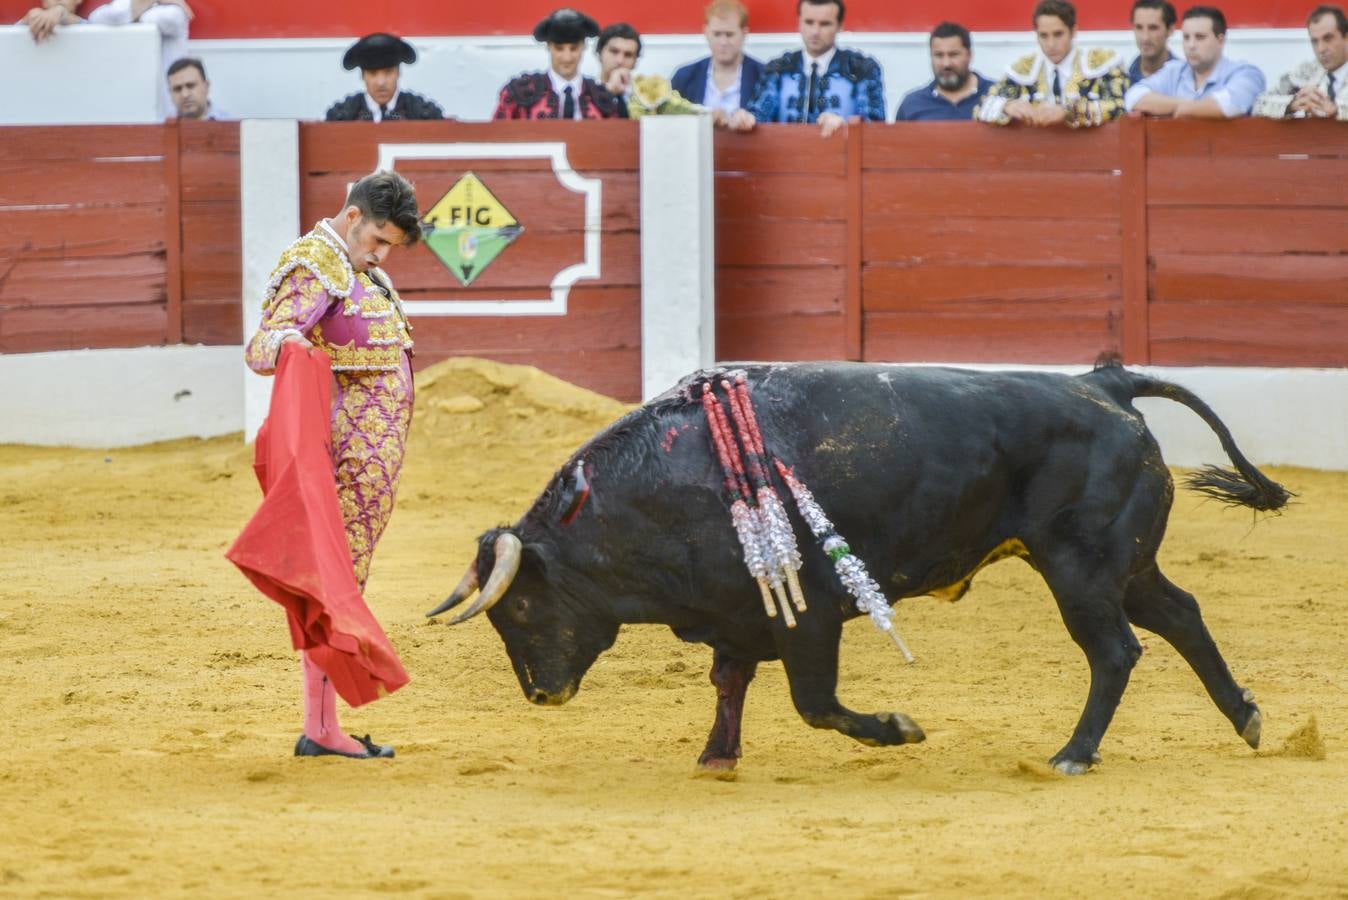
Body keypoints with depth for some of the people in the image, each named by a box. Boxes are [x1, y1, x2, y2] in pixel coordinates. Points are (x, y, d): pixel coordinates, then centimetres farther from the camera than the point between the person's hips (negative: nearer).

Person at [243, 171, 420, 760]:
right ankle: (320, 728, -10)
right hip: (352, 457, -10)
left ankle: (323, 726, 13)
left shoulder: (358, 269, 17)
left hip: (378, 456, 10)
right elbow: (259, 351, -24)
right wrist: (284, 341, -45)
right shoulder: (313, 270, -13)